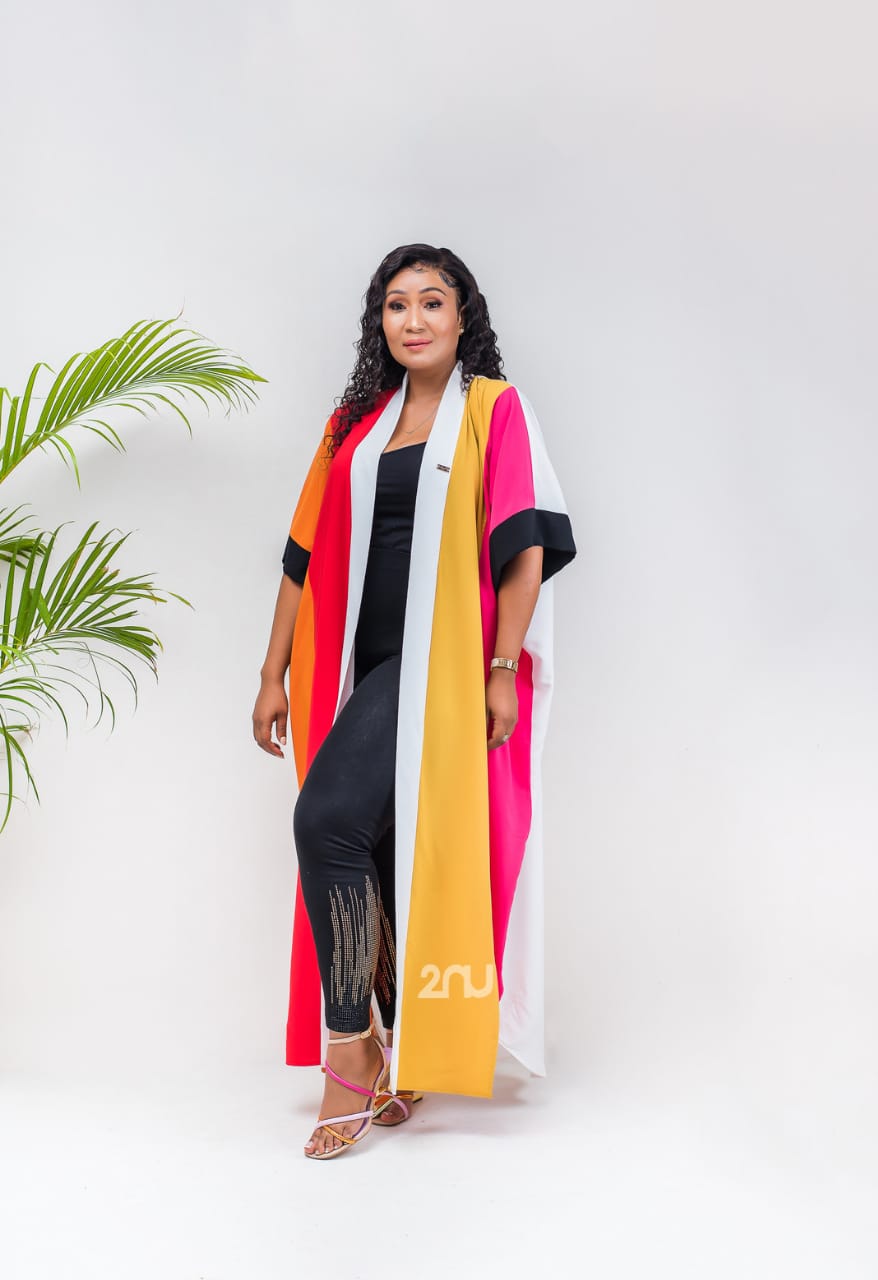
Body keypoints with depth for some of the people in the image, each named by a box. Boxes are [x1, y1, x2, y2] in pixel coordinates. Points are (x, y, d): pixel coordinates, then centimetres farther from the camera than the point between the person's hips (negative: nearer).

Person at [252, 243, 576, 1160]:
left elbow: (526, 542, -6)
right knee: (377, 855, 6)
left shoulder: (494, 407, 2)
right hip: (366, 668, 6)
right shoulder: (356, 422, 17)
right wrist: (275, 676, 12)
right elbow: (309, 551, 15)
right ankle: (397, 1061, 20)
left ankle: (351, 1049, -9)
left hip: (441, 661, -6)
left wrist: (504, 670, -15)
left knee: (328, 818, -21)